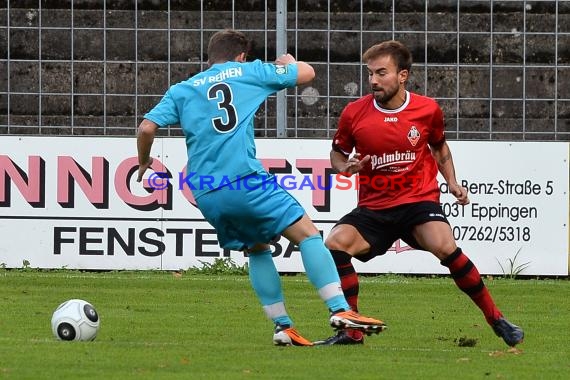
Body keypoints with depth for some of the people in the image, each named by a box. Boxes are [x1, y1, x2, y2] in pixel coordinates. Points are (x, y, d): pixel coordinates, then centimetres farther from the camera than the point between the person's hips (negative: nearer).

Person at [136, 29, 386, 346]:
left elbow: (148, 127, 8)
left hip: (205, 194, 5)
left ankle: (283, 326, 15)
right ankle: (340, 310, -15)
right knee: (308, 233, -2)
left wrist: (144, 162, 27)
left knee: (258, 249, 22)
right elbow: (307, 73, 21)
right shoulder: (247, 72, 14)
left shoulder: (182, 90, 20)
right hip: (245, 180, -5)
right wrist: (288, 61, 43)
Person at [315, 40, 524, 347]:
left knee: (444, 246, -29)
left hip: (419, 201, -2)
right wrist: (346, 167, -10)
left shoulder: (427, 109, -2)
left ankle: (496, 319, -13)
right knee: (334, 244, -23)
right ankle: (351, 331, -9)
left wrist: (452, 182, 8)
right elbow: (337, 153, 12)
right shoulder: (354, 113, -4)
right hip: (373, 207, 2)